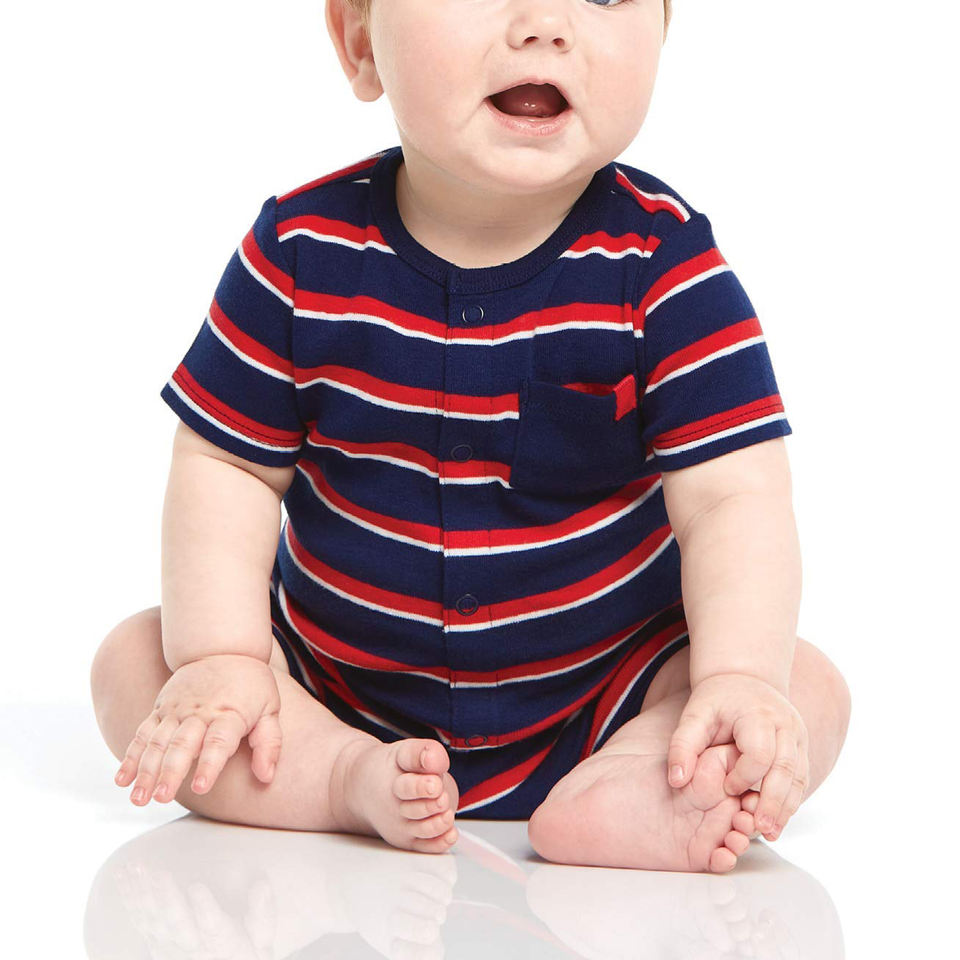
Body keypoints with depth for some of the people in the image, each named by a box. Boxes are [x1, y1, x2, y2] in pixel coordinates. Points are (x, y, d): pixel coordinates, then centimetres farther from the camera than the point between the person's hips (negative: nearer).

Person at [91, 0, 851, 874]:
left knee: (809, 690, -20)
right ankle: (348, 778, -29)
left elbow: (733, 496, -17)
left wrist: (739, 677, -33)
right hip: (337, 691, 2)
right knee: (131, 661, -13)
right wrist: (219, 658, -15)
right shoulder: (303, 251, -10)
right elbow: (226, 468, -3)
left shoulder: (662, 262, -15)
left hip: (597, 694, -1)